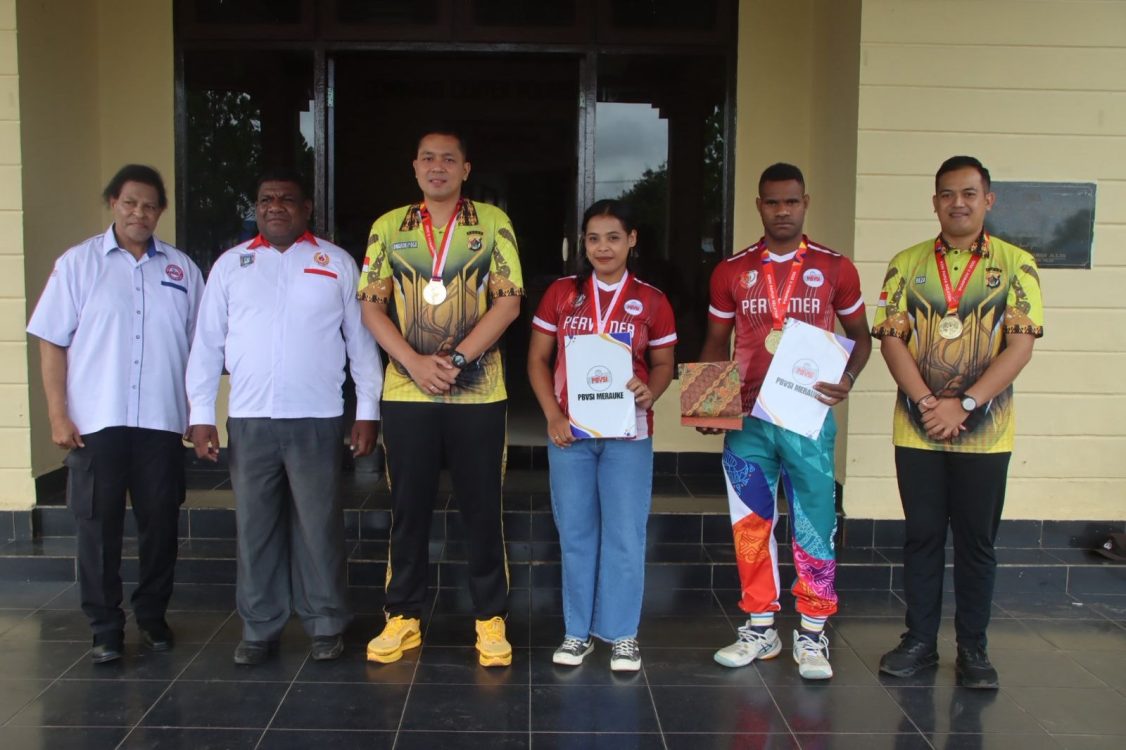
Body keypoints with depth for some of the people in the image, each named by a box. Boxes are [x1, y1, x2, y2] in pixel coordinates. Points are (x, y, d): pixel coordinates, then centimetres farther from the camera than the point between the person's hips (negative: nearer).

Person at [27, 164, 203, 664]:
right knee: (98, 525, 3)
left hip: (162, 421, 2)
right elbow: (52, 342, 0)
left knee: (160, 523, 7)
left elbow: (199, 345, 11)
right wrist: (58, 415, -6)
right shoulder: (78, 263, 3)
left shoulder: (181, 269, 9)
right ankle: (105, 627, 15)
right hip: (96, 421, -1)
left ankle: (152, 615, 23)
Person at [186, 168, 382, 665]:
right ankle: (259, 629, 20)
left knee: (319, 527, 3)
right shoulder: (230, 265, 10)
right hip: (248, 420, 2)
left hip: (317, 420, -2)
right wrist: (200, 415, 3)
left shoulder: (337, 264, 5)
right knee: (255, 528, 8)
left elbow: (361, 339, 5)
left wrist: (368, 412, 1)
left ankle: (326, 625, 17)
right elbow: (207, 343, 9)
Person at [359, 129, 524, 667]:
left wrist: (457, 359, -14)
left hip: (478, 392, -1)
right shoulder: (388, 228, 7)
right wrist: (415, 362, -11)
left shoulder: (493, 223, 2)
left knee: (482, 508, 5)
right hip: (406, 393, 2)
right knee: (408, 508, 9)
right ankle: (402, 617, 22)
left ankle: (490, 620, 17)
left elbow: (508, 301, -4)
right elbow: (372, 306, 3)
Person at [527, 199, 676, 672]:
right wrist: (552, 415, -7)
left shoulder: (651, 301, 1)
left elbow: (664, 364, 7)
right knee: (575, 533, 9)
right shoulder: (561, 293, 3)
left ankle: (622, 633, 16)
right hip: (569, 431, 1)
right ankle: (578, 630, 21)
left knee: (625, 534, 2)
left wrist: (650, 393, -15)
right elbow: (537, 358, 5)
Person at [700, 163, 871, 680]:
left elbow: (860, 335, 10)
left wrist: (848, 378, -9)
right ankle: (760, 628, 22)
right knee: (751, 525, 8)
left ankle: (812, 635, 15)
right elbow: (716, 343, 12)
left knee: (814, 525, 2)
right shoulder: (731, 271, 6)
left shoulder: (835, 268, 2)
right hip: (747, 419, 2)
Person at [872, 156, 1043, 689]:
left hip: (984, 432, -1)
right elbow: (890, 339, -2)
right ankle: (919, 641, 21)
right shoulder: (906, 264, 4)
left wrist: (964, 404, -16)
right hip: (917, 430, 1)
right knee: (922, 537, 9)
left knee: (977, 542, 8)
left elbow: (1020, 345, -7)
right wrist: (928, 402, -15)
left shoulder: (1015, 265, 0)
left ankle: (972, 649, 20)